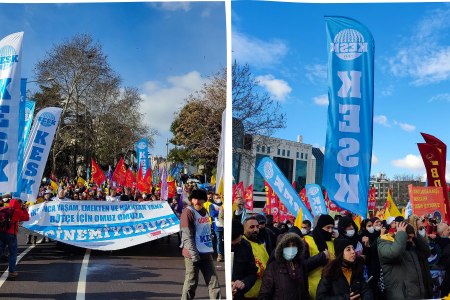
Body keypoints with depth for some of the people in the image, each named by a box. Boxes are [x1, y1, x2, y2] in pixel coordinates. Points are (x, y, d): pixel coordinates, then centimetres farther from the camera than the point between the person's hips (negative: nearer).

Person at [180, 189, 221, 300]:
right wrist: (194, 255, -19)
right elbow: (187, 237, -15)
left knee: (213, 282, 4)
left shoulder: (205, 211, 12)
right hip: (193, 255, -7)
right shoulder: (188, 212, -10)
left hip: (206, 254, 7)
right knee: (191, 283, 3)